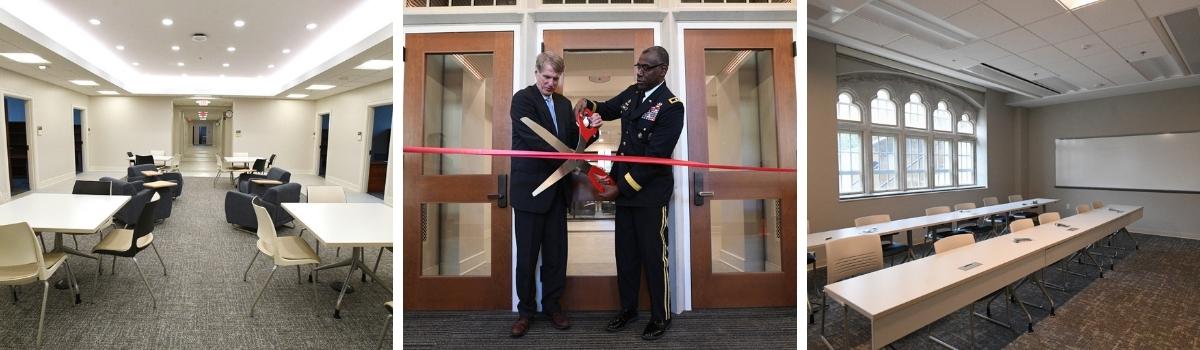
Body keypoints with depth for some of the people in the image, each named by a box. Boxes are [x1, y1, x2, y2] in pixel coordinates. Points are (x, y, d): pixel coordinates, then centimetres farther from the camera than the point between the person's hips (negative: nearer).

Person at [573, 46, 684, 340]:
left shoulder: (671, 107, -15)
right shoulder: (633, 93, 6)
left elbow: (655, 157, -20)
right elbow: (609, 109, 25)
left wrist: (622, 185, -16)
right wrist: (588, 104, 2)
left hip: (650, 193, -7)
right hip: (624, 187, 7)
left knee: (653, 256, 5)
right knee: (625, 253, 16)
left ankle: (661, 317, 24)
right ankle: (628, 308, 34)